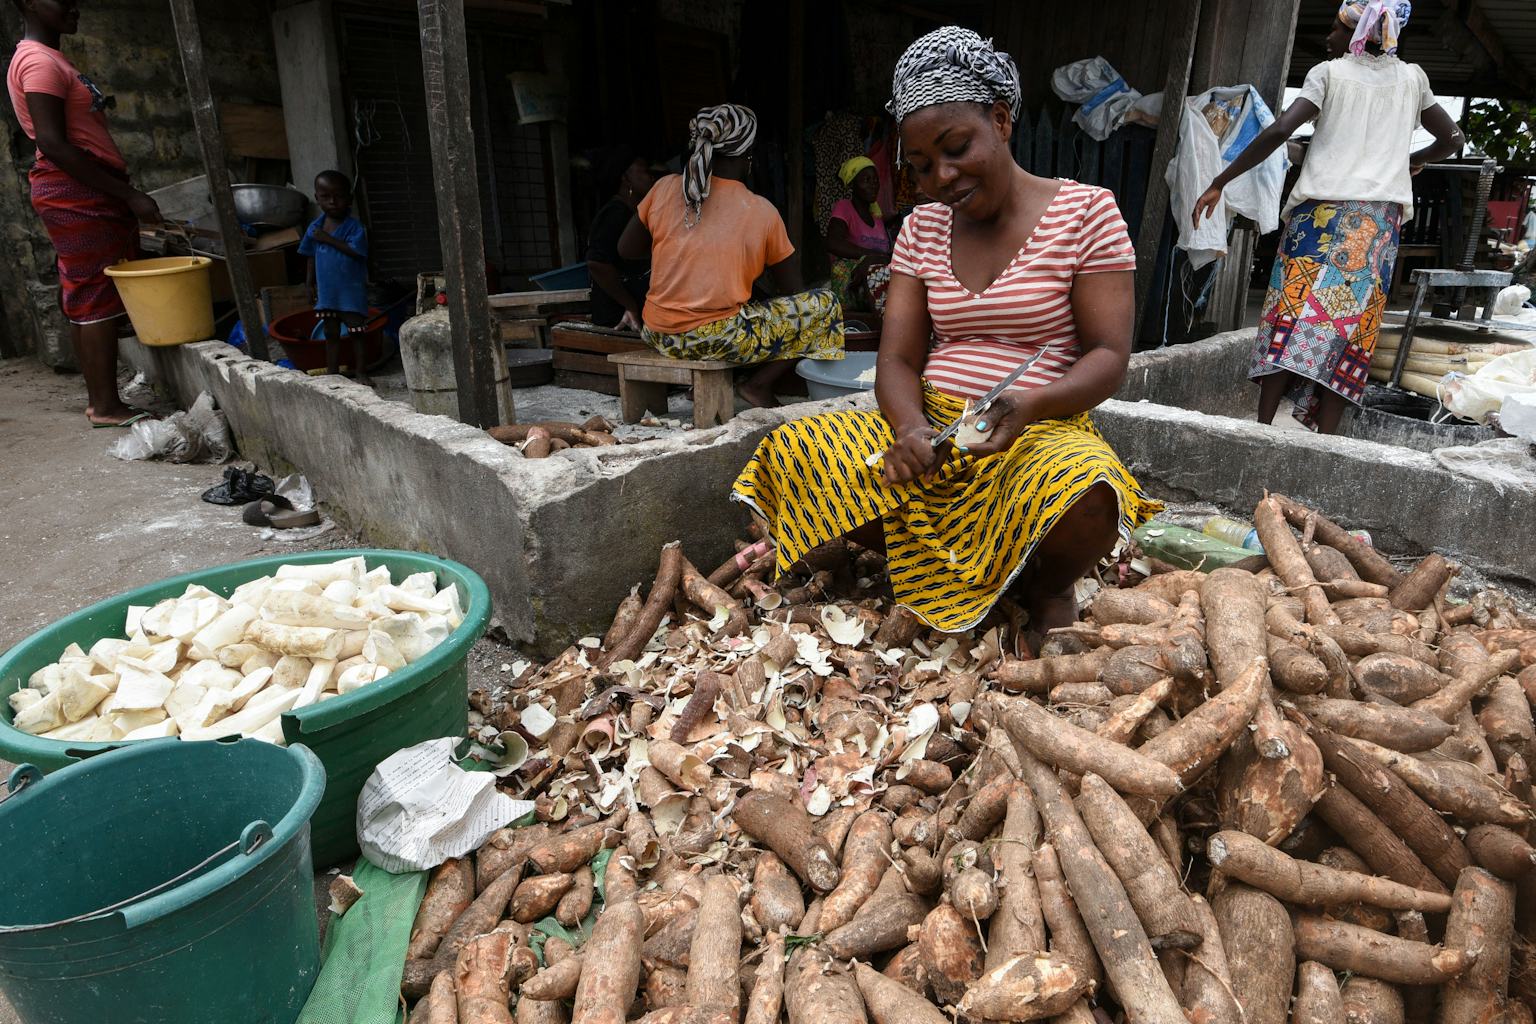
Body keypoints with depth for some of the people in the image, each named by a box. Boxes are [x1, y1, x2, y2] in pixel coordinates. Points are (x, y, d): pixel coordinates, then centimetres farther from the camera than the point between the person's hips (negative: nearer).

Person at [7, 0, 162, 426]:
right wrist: (128, 194, -22)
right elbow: (52, 144, -21)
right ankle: (106, 406, -8)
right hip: (78, 195, -10)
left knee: (83, 299, 10)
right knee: (98, 297, -10)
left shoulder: (47, 59, 21)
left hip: (81, 195, 10)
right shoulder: (40, 62, -12)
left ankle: (98, 397, 15)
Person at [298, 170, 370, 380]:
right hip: (327, 291, 5)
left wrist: (329, 239, -22)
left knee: (355, 331, 0)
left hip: (351, 290, -5)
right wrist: (311, 283, 11)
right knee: (331, 333, 11)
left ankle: (360, 371, 9)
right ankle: (332, 372, 19)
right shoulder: (315, 227, 5)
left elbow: (355, 251, -23)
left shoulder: (354, 226, -10)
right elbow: (312, 258, 12)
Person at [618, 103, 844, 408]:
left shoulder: (665, 188, 2)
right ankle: (759, 385, -3)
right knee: (824, 306, 6)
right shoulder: (762, 212, -4)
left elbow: (627, 250, 15)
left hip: (660, 338, 5)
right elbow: (791, 289, 7)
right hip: (720, 341, -5)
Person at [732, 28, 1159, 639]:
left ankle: (1049, 586, 0)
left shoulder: (1085, 211, 0)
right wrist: (911, 428, -19)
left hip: (1043, 431, -4)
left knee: (1085, 497, -40)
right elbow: (897, 360, 4)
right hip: (932, 429, 5)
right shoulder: (922, 228, 11)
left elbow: (1109, 355, -6)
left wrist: (1030, 406, -26)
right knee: (793, 452, -20)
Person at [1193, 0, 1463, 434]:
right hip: (1381, 216, 3)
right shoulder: (1413, 78, 16)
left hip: (1322, 209, -3)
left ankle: (1263, 426, -14)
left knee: (1292, 312, -7)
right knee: (1350, 324, 0)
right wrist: (1413, 161, 43)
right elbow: (1452, 138, 23)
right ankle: (1325, 438, -5)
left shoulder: (1329, 72, 4)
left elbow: (1279, 131, -10)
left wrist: (1219, 182, -8)